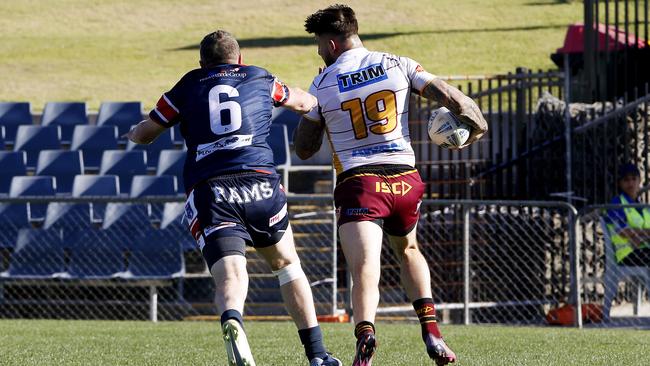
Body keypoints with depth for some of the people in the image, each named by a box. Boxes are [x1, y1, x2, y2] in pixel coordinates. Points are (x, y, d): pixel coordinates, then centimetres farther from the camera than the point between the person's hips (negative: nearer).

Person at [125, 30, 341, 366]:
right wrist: (315, 100, 64)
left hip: (206, 190, -1)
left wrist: (134, 133, 46)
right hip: (259, 184, 1)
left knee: (230, 277, -12)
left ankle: (232, 322, -47)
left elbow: (144, 134, 23)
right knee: (286, 264, 22)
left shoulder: (188, 86, 17)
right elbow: (304, 103, 40)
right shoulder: (260, 79, 21)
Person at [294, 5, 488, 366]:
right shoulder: (398, 65, 5)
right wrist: (477, 124, 19)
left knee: (365, 273, -16)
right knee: (408, 251, 29)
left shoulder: (322, 84, 1)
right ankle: (431, 331, 11)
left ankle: (365, 334, -45)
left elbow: (303, 149, 9)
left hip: (358, 184, -3)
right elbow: (452, 98, 0)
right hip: (405, 180, 3)